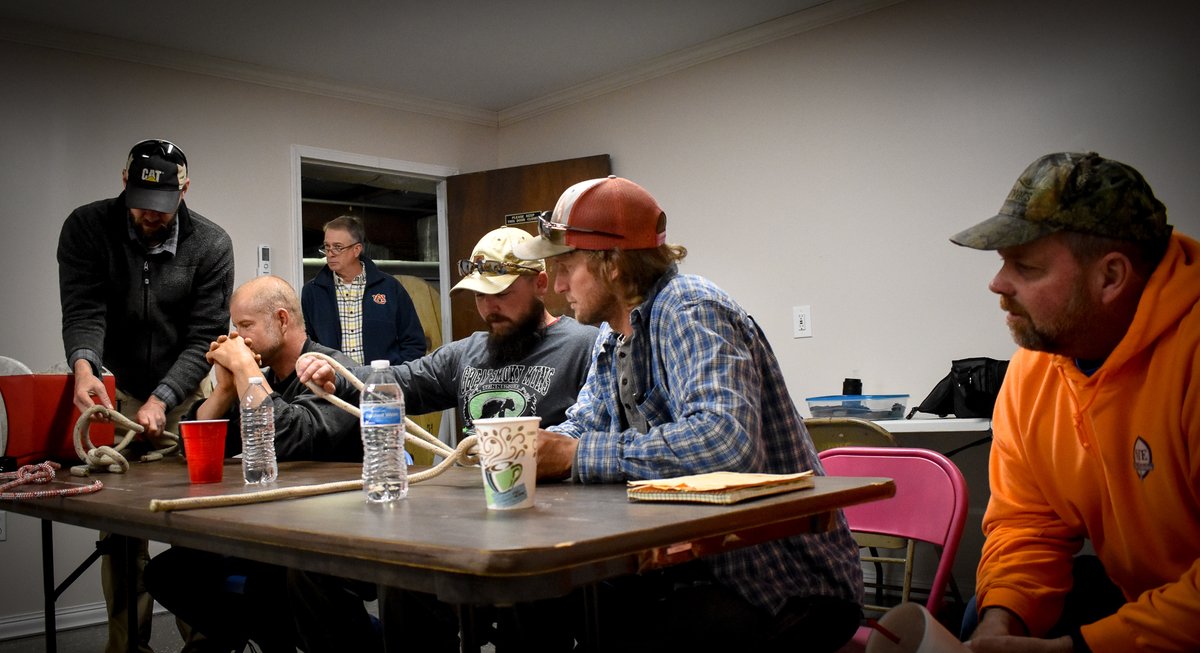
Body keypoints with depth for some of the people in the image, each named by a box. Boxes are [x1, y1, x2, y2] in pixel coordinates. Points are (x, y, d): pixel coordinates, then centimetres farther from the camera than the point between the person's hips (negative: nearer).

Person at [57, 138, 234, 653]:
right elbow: (82, 309, -16)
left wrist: (162, 399, -26)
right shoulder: (87, 228, -8)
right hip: (114, 390, 0)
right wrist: (83, 365, -38)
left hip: (183, 391, 0)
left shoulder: (211, 245, -10)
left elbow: (204, 337, -13)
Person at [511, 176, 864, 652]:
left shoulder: (689, 310, -19)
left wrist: (577, 456, -27)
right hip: (700, 566, 8)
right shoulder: (613, 335, 9)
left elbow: (725, 438, -34)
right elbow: (583, 426, 19)